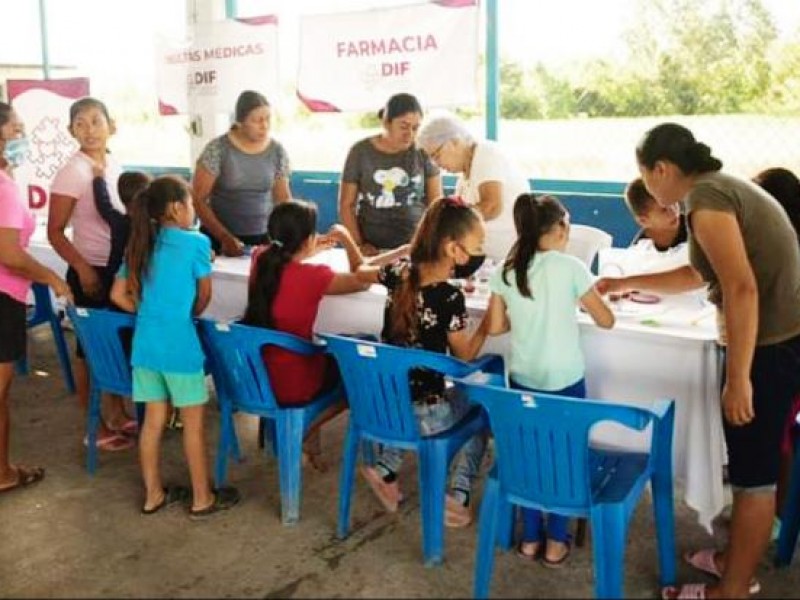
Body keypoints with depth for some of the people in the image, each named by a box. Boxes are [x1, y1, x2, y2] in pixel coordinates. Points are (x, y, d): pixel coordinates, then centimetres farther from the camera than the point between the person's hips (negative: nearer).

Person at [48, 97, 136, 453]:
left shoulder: (114, 165, 6)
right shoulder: (71, 173, -14)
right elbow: (55, 232, -13)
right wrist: (82, 270, -20)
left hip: (121, 268, 7)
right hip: (91, 271, -7)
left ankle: (117, 414, 31)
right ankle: (95, 427, 16)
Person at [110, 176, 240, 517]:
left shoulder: (141, 246, 8)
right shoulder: (196, 243, -9)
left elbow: (119, 296, 8)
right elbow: (204, 297, 0)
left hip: (145, 343, 6)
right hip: (180, 344, -6)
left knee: (153, 420, 15)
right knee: (194, 423, 7)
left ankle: (153, 495, 27)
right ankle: (202, 499, 18)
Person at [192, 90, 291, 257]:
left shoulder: (277, 151, 1)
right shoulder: (217, 150, -9)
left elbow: (283, 197, 9)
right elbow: (198, 199, -8)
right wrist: (225, 237, -17)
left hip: (263, 238, 3)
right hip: (219, 239, -2)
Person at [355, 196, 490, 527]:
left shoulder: (399, 272, -6)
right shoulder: (449, 297, -22)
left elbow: (361, 272, 17)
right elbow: (465, 355, -8)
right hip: (422, 413, -5)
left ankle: (385, 468, 24)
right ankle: (458, 497, 14)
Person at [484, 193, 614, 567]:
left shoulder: (505, 271, 0)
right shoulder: (570, 267, -10)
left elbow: (494, 327, 4)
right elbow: (606, 321, -5)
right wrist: (582, 300, 14)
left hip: (522, 379, 3)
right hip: (565, 381, -3)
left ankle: (530, 537, 27)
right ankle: (556, 542, 22)